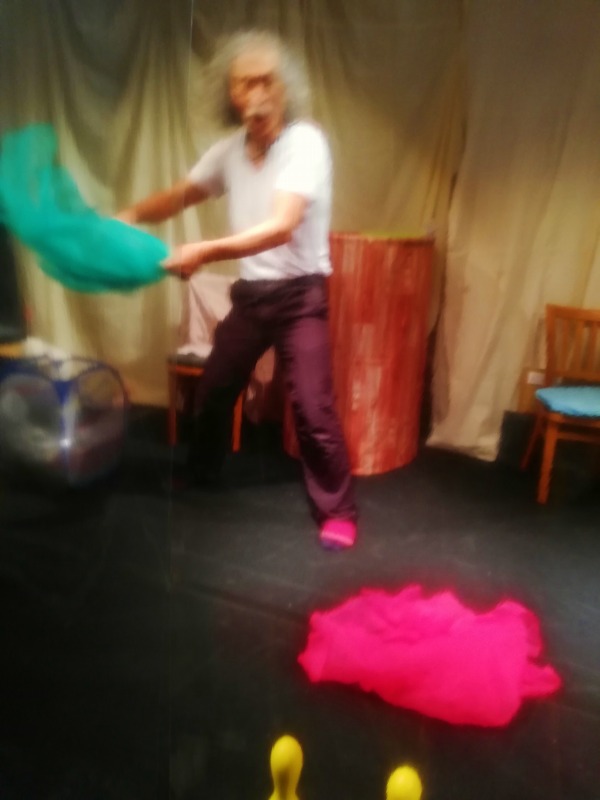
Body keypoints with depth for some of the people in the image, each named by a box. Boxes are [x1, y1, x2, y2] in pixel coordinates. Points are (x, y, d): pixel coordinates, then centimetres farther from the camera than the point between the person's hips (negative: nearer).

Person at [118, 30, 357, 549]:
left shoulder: (305, 142, -16)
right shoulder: (229, 150, 4)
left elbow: (281, 227, -28)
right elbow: (181, 196, 15)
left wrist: (206, 251, -38)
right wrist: (128, 217, -3)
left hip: (300, 293, -6)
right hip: (250, 292, 7)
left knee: (313, 407, -11)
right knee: (214, 389, 16)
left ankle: (337, 511, 7)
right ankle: (202, 473, 42)